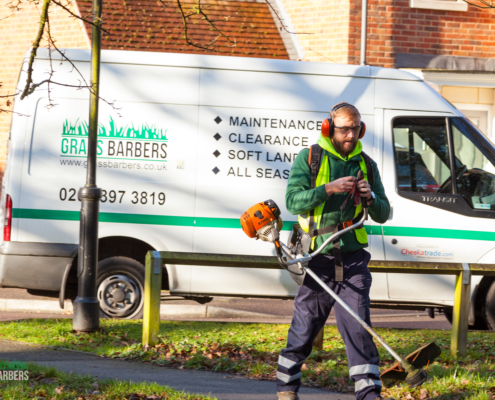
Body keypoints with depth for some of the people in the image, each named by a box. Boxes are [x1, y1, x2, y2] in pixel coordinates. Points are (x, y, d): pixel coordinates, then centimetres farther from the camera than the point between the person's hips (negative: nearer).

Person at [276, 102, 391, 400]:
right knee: (304, 328, 6)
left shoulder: (366, 164, 10)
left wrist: (371, 197, -10)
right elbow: (293, 201, -11)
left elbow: (383, 215, 12)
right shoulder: (310, 158, 0)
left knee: (358, 328, -5)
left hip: (353, 259, 2)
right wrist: (329, 188, -22)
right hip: (318, 258, -2)